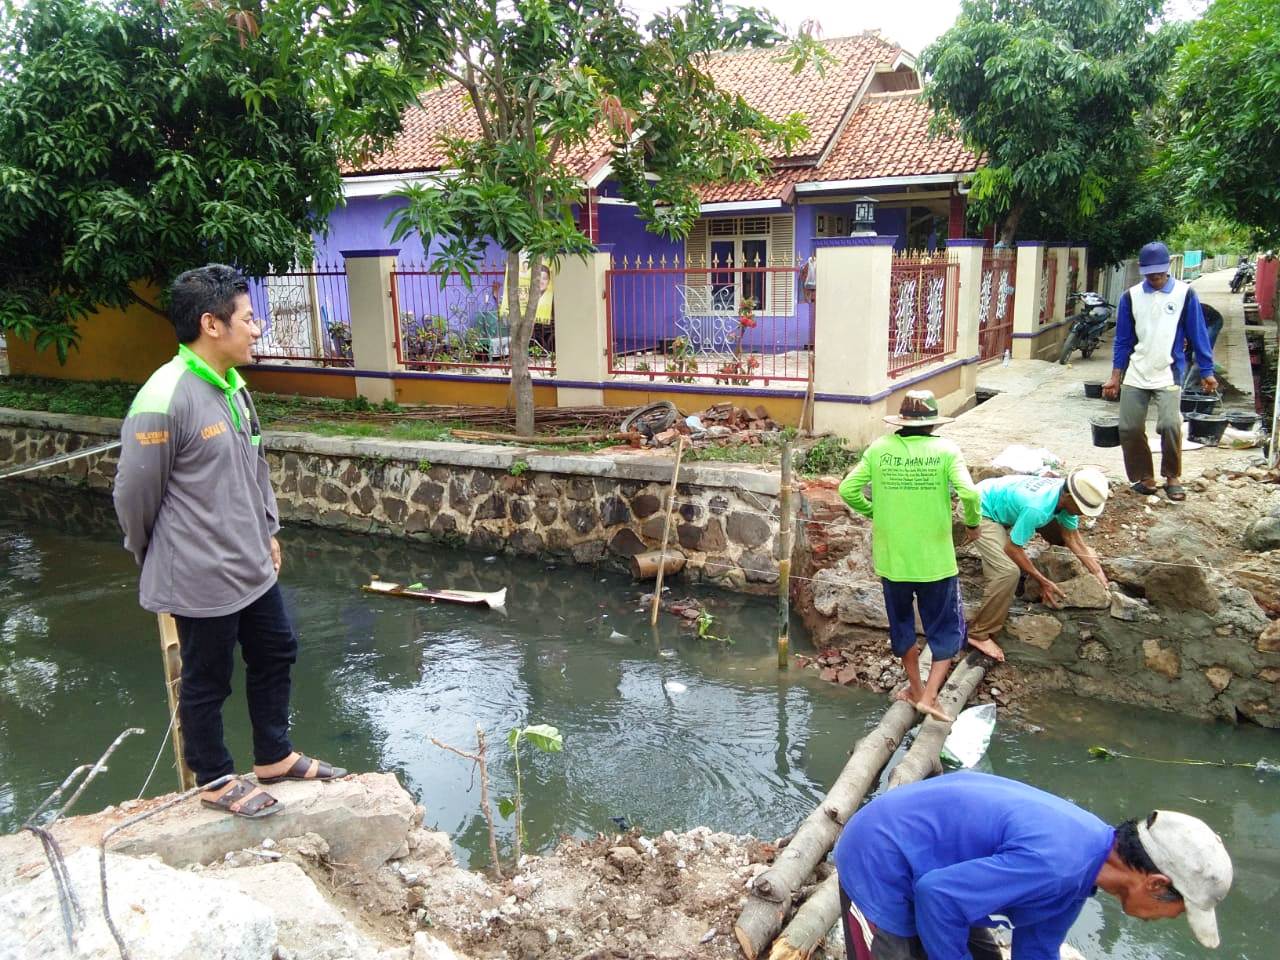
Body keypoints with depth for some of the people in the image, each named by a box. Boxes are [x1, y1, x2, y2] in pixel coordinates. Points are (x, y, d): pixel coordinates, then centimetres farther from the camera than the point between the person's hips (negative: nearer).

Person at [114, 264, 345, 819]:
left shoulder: (231, 385, 3)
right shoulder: (164, 401, -24)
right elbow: (134, 494, -15)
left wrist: (267, 532, 17)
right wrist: (156, 560, 0)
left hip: (252, 566, 8)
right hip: (203, 579, -8)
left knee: (275, 653, 20)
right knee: (207, 681, 11)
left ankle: (274, 758, 40)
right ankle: (216, 782, 32)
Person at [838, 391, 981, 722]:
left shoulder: (879, 449, -3)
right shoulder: (946, 450, -9)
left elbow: (847, 490, -5)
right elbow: (968, 493, -21)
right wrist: (972, 522, -2)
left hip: (891, 557, 3)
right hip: (935, 558, -2)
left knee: (902, 624, 21)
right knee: (946, 629, 13)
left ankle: (915, 689, 34)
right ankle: (929, 695, 5)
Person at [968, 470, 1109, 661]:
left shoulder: (1066, 494, -13)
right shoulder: (1037, 508, -37)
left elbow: (1074, 539, -1)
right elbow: (1012, 548, -25)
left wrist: (1098, 573, -6)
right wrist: (1042, 581, -18)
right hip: (981, 512, -9)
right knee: (1008, 571, -23)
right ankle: (979, 634, -12)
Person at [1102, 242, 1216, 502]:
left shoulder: (1185, 294, -1)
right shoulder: (1130, 296, 4)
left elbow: (1198, 335, 3)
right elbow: (1123, 340, 8)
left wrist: (1207, 372, 4)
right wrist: (1115, 377, 6)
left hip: (1169, 374, -2)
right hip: (1135, 374, 3)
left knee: (1170, 424, -18)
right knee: (1130, 428, 0)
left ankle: (1172, 477, 3)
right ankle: (1144, 476, 18)